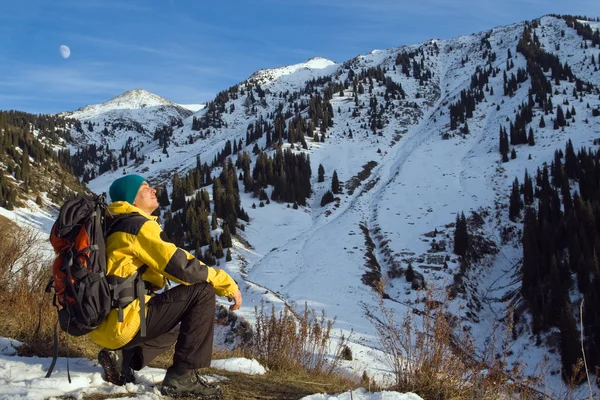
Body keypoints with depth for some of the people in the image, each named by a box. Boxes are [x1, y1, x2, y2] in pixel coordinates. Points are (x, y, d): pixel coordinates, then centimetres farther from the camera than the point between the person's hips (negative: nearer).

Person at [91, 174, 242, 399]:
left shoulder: (115, 227, 20)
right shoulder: (138, 226, -10)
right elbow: (181, 266, -17)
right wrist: (227, 284, -6)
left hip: (102, 322, 10)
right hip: (120, 322, -10)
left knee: (174, 328, 33)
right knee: (202, 291, -11)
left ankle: (122, 357, 11)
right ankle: (183, 376, -10)